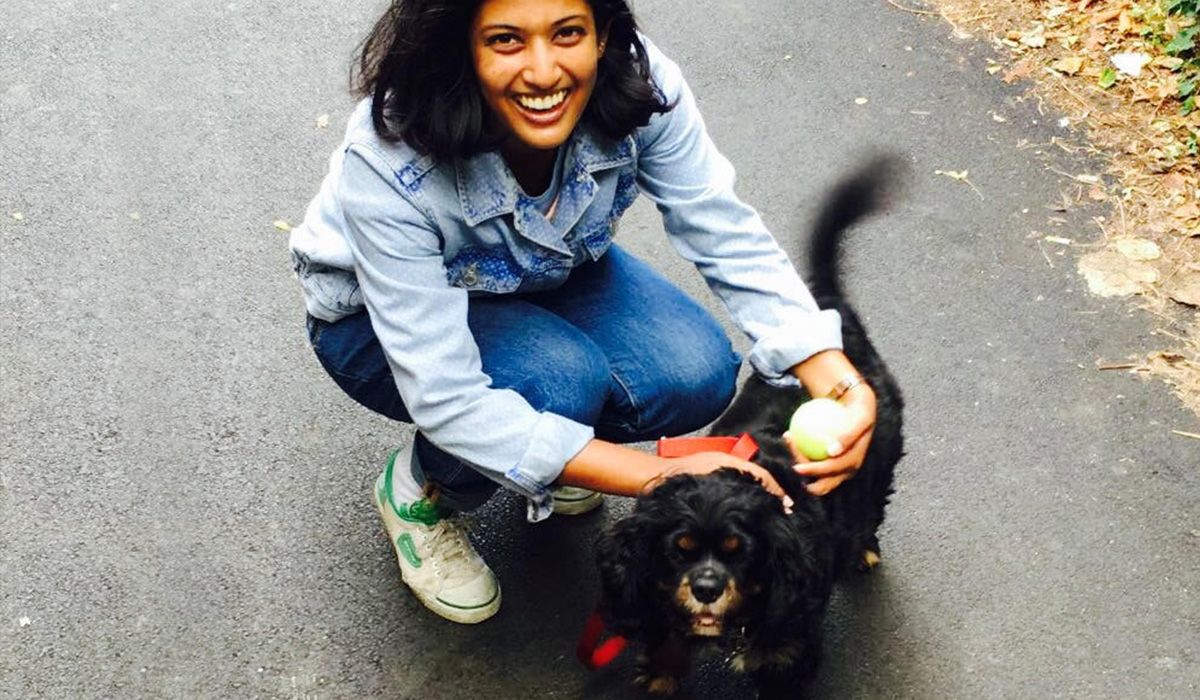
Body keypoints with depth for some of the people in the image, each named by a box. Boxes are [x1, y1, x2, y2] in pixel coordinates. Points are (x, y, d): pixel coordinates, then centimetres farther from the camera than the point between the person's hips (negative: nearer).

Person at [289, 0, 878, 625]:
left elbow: (732, 241, -22)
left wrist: (836, 380, -39)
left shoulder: (638, 84, -28)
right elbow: (445, 400, -38)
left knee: (698, 376, -22)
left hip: (550, 276, 4)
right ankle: (417, 490, -1)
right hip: (378, 320, -4)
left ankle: (549, 447, 10)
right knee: (562, 383, -34)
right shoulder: (388, 167, -38)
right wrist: (659, 478, -43)